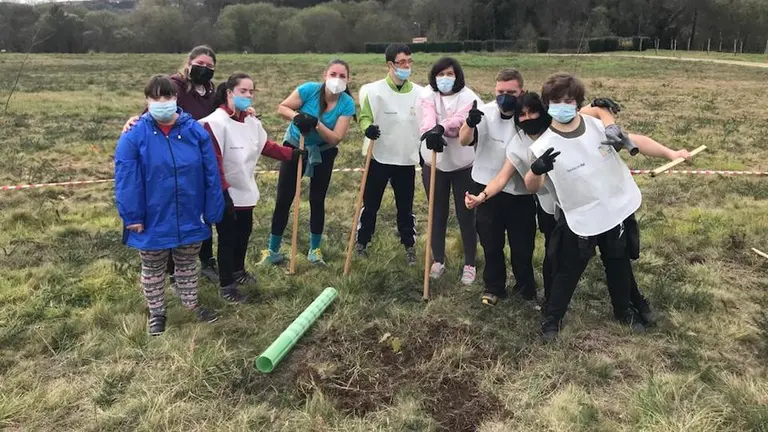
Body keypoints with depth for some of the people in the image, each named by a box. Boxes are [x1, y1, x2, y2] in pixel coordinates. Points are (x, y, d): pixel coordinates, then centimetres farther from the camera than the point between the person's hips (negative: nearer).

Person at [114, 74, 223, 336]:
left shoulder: (195, 131, -8)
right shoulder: (134, 136, -13)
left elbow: (210, 174, -5)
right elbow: (126, 180, -12)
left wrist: (212, 212, -4)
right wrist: (132, 216, -13)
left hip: (189, 219, 2)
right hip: (153, 221, -1)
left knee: (187, 265, 21)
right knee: (152, 268, 17)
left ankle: (191, 304, 41)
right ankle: (156, 312, 36)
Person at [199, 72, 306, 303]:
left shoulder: (252, 122, 3)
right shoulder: (215, 122, -22)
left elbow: (265, 146, 15)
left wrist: (292, 153, 5)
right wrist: (223, 192, -26)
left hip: (246, 191, 8)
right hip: (226, 195, -8)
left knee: (244, 233, 22)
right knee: (227, 238, 3)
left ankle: (238, 270, 44)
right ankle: (227, 286, 18)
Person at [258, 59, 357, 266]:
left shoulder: (347, 103, -18)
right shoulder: (309, 89, -21)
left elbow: (336, 139, -23)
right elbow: (282, 108, -14)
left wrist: (316, 124, -37)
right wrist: (296, 116, -33)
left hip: (323, 153, 1)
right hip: (294, 146, -1)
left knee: (317, 201, 6)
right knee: (283, 200, 0)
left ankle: (314, 250, 23)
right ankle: (272, 251, 13)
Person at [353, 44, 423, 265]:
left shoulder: (419, 92, -1)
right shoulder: (374, 90, -9)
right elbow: (364, 116, -4)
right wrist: (367, 127, -26)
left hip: (407, 160, 2)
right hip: (379, 158, -1)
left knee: (406, 207, 12)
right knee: (370, 204, 11)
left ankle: (409, 245, 26)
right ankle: (362, 242, 28)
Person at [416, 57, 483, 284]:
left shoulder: (468, 97, -9)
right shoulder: (427, 95, -2)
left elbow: (459, 121, -29)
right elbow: (427, 117, -24)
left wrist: (441, 127, -49)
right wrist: (431, 131, -46)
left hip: (463, 164, -2)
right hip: (434, 163, 2)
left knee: (466, 215, 6)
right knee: (437, 214, 13)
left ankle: (470, 264, 22)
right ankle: (438, 261, 29)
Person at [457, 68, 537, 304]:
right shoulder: (485, 112, -8)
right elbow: (464, 140, -22)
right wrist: (470, 123, -43)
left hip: (521, 192, 0)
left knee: (522, 246, 11)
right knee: (491, 243, 14)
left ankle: (525, 288, 32)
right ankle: (493, 287, 33)